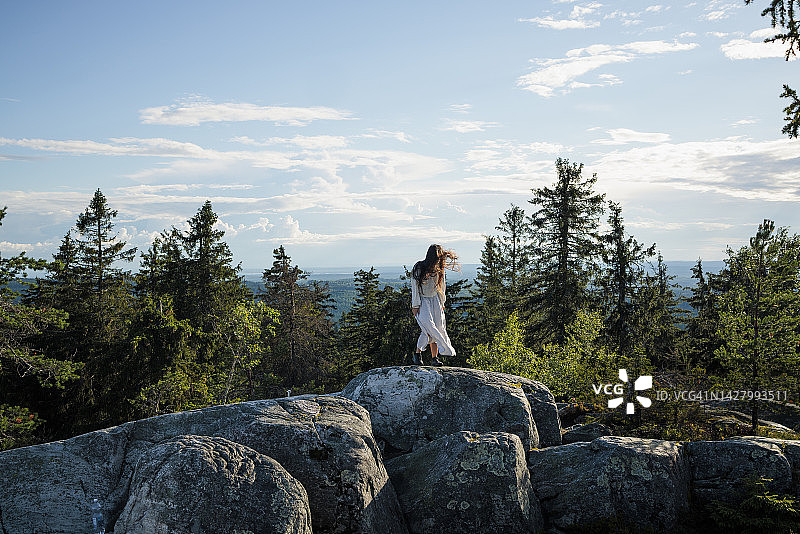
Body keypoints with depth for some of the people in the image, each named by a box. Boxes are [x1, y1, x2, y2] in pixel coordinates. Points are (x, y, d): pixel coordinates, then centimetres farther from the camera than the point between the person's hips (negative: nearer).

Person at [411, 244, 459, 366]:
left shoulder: (440, 269, 1)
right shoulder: (419, 268, -14)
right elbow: (415, 287, -11)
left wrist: (441, 303, 17)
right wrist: (415, 305, -12)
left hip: (434, 300, 5)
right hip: (422, 301, -5)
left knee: (438, 327, -7)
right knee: (428, 326, -21)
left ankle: (434, 358, -4)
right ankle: (418, 353, -6)